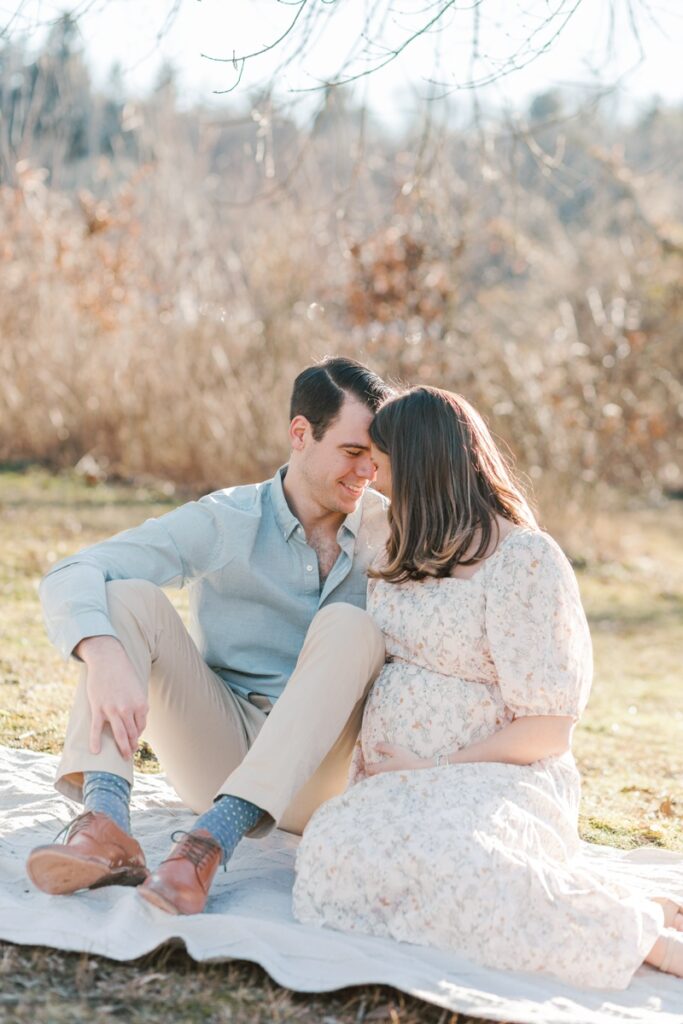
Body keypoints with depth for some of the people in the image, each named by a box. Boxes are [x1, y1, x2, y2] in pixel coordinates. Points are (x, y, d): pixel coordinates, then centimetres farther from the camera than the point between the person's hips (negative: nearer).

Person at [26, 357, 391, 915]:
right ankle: (106, 829, -40)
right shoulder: (222, 523, -3)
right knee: (129, 597, -17)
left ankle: (211, 844, -41)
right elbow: (72, 577, -15)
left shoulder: (389, 530, 3)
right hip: (221, 747, 0)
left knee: (347, 625, -27)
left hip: (317, 771, 0)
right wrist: (105, 656, -36)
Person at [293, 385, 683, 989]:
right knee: (336, 845, -32)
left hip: (491, 777, -7)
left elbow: (547, 730, -9)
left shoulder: (525, 559, -6)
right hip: (395, 781, 7)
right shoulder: (403, 558, 20)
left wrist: (434, 770, -10)